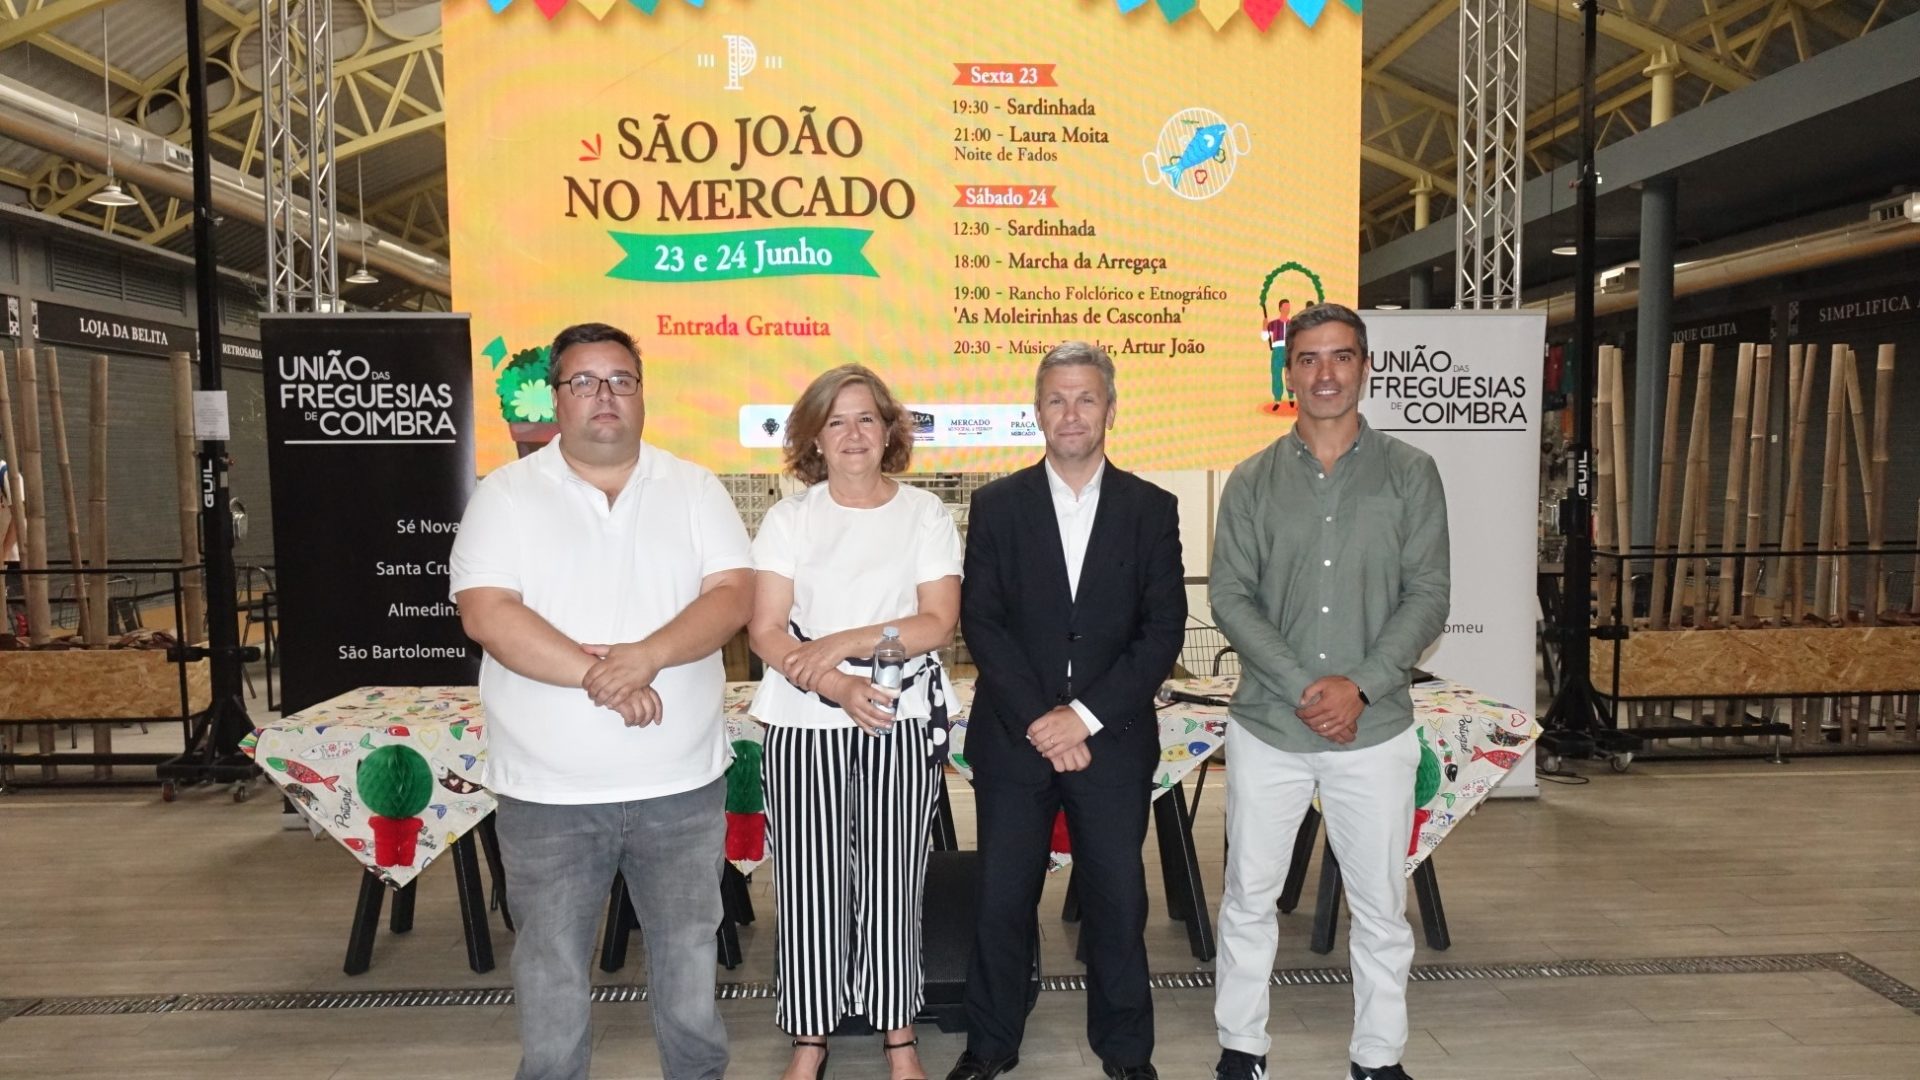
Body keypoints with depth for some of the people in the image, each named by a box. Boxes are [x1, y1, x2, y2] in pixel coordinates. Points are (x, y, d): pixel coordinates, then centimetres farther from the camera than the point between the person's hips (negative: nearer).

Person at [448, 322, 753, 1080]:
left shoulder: (694, 488, 3)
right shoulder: (506, 494, -2)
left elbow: (734, 595, -7)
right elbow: (485, 613, -13)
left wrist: (646, 656, -22)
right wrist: (598, 676, -21)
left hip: (682, 784, 2)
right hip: (548, 792, -1)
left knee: (689, 959, 17)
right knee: (550, 974, 14)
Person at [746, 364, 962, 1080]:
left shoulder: (925, 513, 4)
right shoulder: (789, 518, 4)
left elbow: (939, 622, -5)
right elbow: (765, 632, -4)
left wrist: (844, 642, -15)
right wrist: (838, 687, -18)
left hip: (904, 721, 0)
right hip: (805, 724, 0)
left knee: (892, 879, 6)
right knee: (809, 883, 4)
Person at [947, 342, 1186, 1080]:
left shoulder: (1151, 509, 3)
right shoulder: (997, 505, 3)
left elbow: (1163, 630, -3)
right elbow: (980, 622, -4)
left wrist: (1085, 714, -12)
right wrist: (1039, 721, -12)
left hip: (1113, 741, 0)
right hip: (1013, 739, 0)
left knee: (1118, 902, 9)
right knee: (1002, 902, 8)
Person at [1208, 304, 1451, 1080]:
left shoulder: (1409, 473, 2)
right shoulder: (1253, 480, 3)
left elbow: (1428, 596, -3)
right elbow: (1229, 595, -3)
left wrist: (1360, 685, -15)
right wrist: (1302, 687, -14)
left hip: (1376, 729, 0)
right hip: (1267, 726, 1)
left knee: (1380, 907, 10)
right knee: (1248, 899, 10)